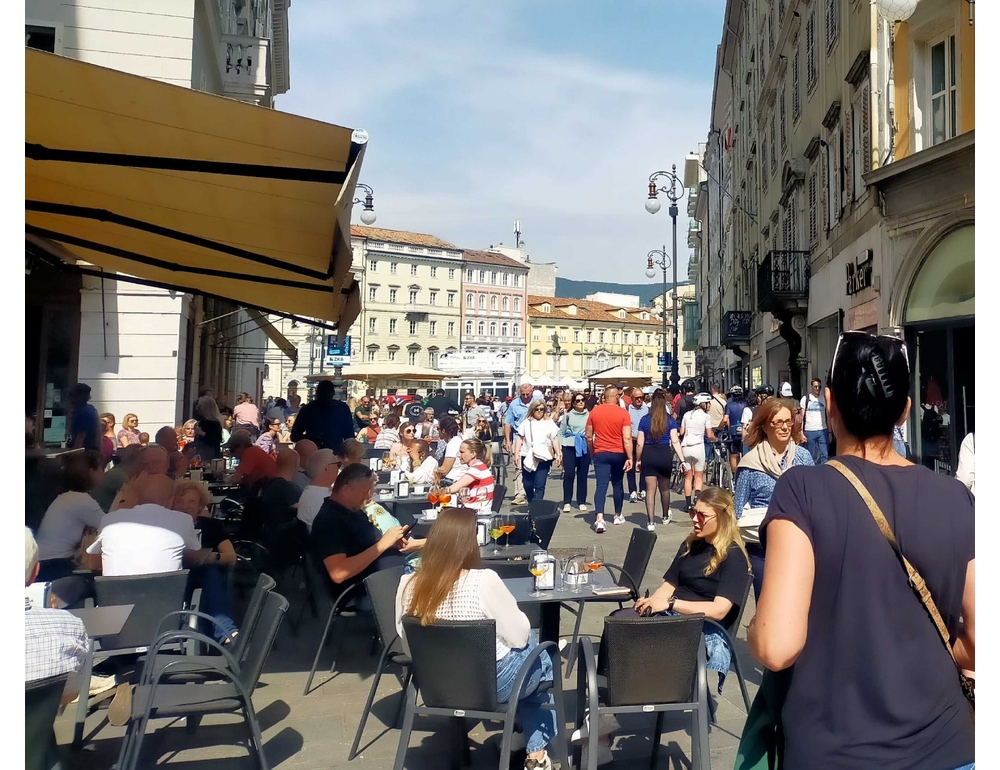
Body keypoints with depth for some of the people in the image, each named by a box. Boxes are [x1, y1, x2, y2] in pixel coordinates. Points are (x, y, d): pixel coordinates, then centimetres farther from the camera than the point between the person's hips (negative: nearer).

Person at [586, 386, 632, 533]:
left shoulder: (594, 412, -1)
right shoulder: (623, 413, -8)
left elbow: (589, 436, 4)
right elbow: (627, 438, -13)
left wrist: (592, 453, 17)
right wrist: (630, 457, -9)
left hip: (600, 453, 0)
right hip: (618, 454, 0)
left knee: (601, 485, -5)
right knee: (617, 484, 17)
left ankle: (599, 519, -20)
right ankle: (618, 516, 30)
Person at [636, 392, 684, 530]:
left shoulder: (644, 419, 0)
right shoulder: (670, 419, -1)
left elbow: (639, 443, -1)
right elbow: (675, 441, -10)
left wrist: (638, 460, 9)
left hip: (648, 456, -1)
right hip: (665, 455, 1)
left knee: (650, 490, 2)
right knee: (664, 488, 20)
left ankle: (651, 522, -4)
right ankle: (665, 516, 38)